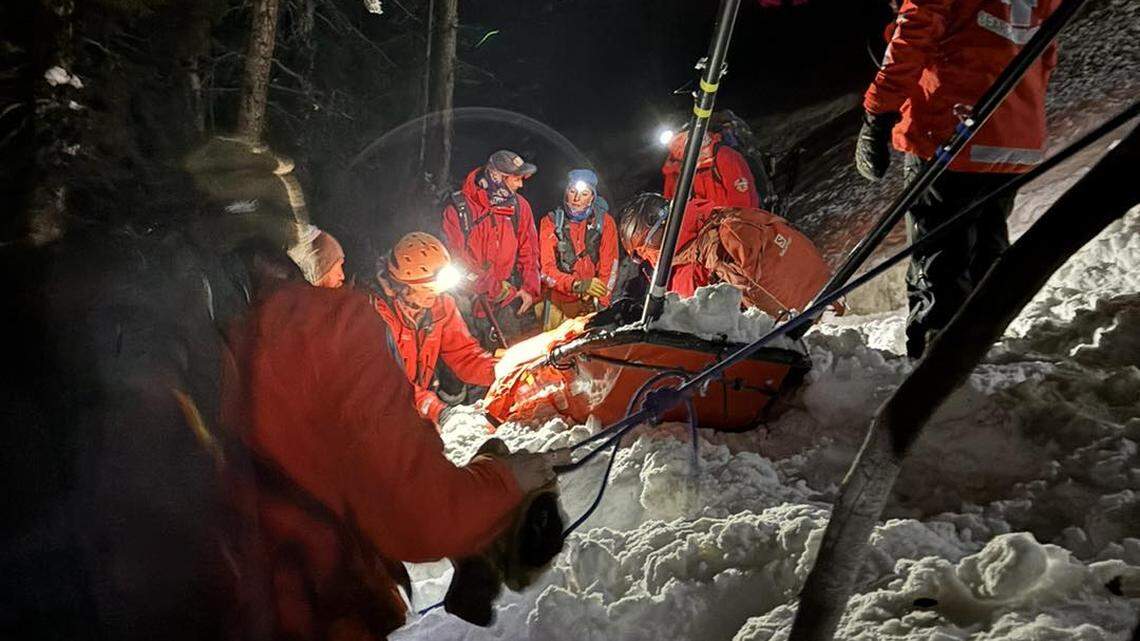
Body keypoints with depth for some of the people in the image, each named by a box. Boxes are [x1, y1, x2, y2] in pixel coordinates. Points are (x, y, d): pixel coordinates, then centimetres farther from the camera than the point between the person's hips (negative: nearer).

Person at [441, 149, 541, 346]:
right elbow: (455, 259, -12)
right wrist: (495, 288, -17)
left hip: (509, 294, 3)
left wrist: (529, 288, -6)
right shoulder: (458, 210, -10)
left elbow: (528, 251, 8)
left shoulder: (519, 206, 3)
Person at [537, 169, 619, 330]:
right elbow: (546, 269, -11)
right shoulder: (551, 222, -3)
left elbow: (609, 269, -4)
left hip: (590, 303, 0)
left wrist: (601, 305, -14)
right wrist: (578, 284, -27)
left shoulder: (604, 222, -1)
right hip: (556, 304, 0)